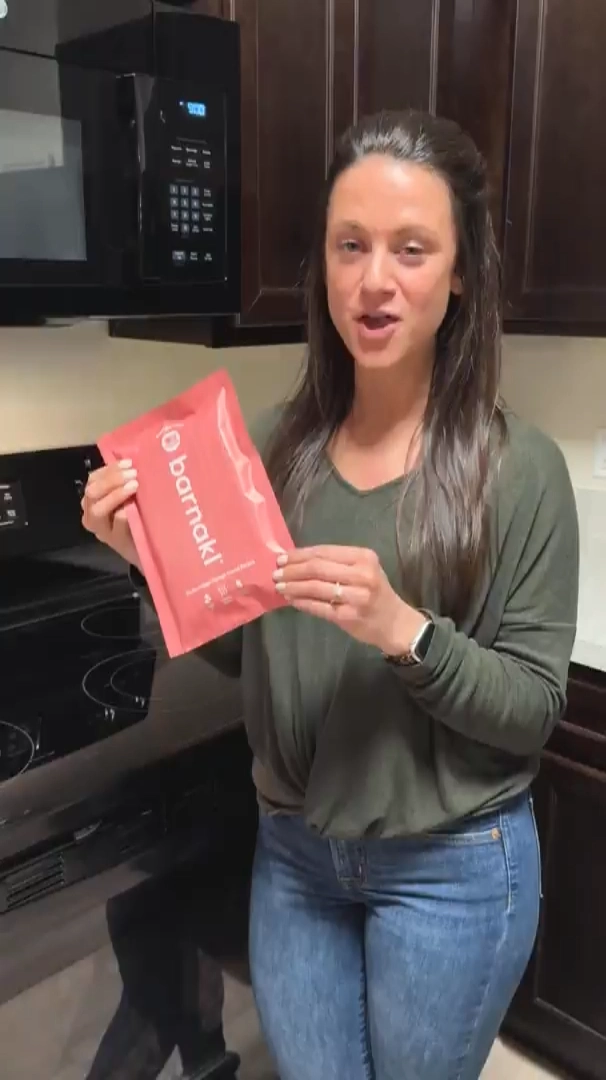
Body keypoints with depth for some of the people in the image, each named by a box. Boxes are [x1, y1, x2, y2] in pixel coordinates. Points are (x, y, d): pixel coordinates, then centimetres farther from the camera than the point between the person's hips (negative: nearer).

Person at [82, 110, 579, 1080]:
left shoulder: (519, 467, -15)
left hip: (452, 867, -3)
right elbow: (236, 653, 3)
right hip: (292, 852, 3)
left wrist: (405, 631, -29)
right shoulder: (278, 444, -5)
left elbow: (535, 708, -13)